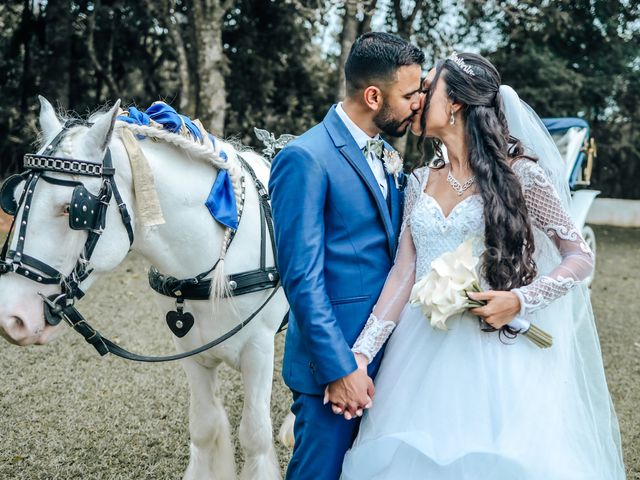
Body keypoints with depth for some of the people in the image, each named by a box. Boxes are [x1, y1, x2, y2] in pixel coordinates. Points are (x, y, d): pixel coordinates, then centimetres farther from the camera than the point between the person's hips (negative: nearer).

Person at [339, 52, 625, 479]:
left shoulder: (520, 175, -4)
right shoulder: (421, 182, 10)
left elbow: (581, 258, -1)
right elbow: (404, 272, 4)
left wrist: (521, 300, -17)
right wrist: (361, 352, -6)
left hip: (494, 348, -4)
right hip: (424, 352, 4)